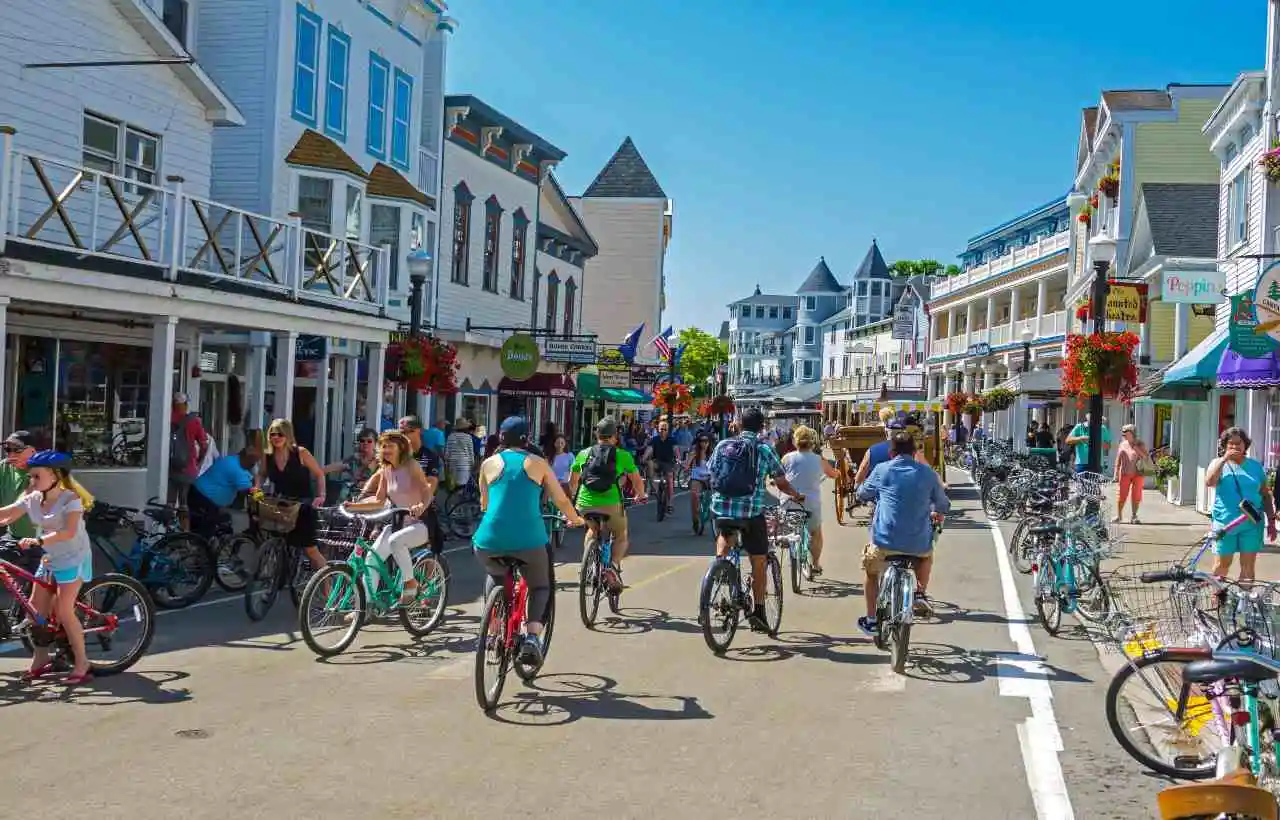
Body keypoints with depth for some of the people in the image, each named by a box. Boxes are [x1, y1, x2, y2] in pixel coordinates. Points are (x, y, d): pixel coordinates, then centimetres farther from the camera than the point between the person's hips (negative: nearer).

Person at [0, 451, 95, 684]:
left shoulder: (71, 499, -19)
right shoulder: (31, 499, 0)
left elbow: (68, 532, -31)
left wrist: (38, 541, -42)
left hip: (72, 559, -7)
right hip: (49, 559, 7)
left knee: (63, 610, -12)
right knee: (35, 608, 6)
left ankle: (82, 663, -2)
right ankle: (40, 660, 20)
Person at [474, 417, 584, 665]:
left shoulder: (489, 463, 11)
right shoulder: (538, 463, 9)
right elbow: (562, 500, 14)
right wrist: (575, 519, 34)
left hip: (490, 539, 2)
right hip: (528, 539, -1)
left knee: (496, 577, 33)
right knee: (540, 588, 22)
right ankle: (532, 636, -1)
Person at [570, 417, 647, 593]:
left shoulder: (584, 454, 13)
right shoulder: (622, 455, 6)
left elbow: (572, 482, 24)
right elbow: (637, 481, 15)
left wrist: (574, 496, 44)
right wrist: (640, 496, 35)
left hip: (585, 505, 3)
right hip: (611, 504, -3)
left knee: (592, 530, 33)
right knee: (621, 536, 21)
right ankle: (613, 566, -3)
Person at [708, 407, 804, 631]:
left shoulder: (723, 445, 7)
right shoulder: (764, 449, -1)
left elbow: (712, 474, 15)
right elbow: (781, 482, 3)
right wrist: (797, 496, 22)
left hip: (721, 508, 2)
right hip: (751, 511, -2)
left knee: (724, 533, 33)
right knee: (758, 563, 8)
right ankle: (759, 612, 6)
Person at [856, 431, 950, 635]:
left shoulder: (882, 470, 0)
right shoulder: (927, 473, 4)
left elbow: (862, 494, 16)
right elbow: (943, 504, 17)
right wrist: (937, 513, 40)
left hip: (885, 540, -1)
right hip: (918, 543, 2)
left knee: (871, 572, 26)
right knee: (927, 555, 38)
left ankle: (870, 620, 25)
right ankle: (921, 593, 25)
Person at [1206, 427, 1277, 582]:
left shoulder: (1255, 466, 8)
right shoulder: (1218, 463, 2)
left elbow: (1266, 495, 13)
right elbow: (1209, 482, -19)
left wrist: (1271, 520, 9)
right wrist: (1224, 459, -20)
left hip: (1251, 524, 2)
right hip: (1225, 522, -2)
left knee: (1248, 564, 2)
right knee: (1222, 563, 7)